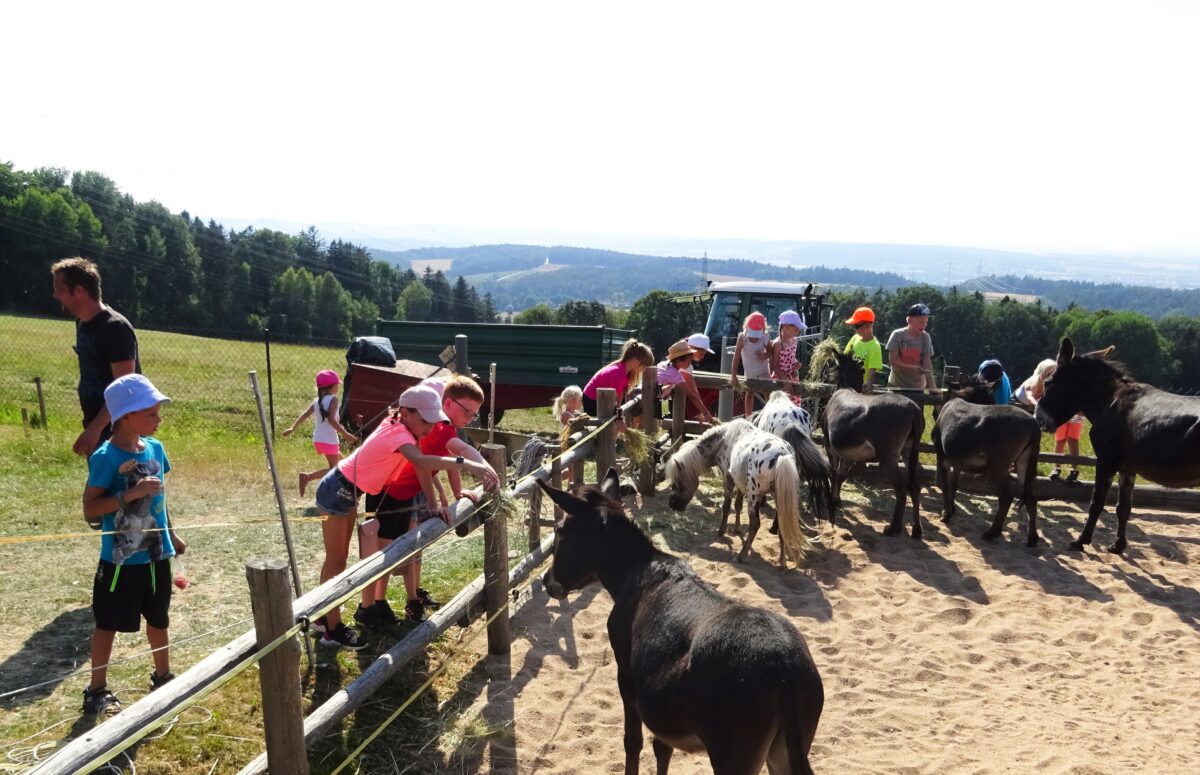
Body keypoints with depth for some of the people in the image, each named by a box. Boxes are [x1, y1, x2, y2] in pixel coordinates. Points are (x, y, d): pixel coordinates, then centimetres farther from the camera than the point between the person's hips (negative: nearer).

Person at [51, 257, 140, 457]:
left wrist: (94, 429, -26)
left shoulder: (115, 328, -20)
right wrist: (91, 427, 19)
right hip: (98, 426, 10)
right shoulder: (82, 324, 9)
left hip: (118, 431, -10)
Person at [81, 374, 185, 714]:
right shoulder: (106, 457, -19)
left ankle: (162, 677, 37)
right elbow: (90, 510, -20)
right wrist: (131, 493, -30)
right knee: (108, 624, 9)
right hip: (120, 559, -6)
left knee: (158, 619, 20)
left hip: (156, 555, 6)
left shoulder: (155, 448, 1)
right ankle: (97, 689, 24)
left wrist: (172, 535, 18)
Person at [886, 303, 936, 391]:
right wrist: (911, 368, -26)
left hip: (918, 387, 2)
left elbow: (927, 362, -8)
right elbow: (892, 360, -13)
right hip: (897, 385, -2)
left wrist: (931, 385, -20)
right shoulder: (897, 335, -11)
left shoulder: (925, 337, -4)